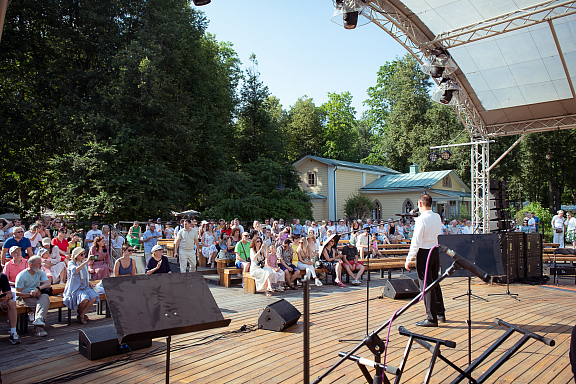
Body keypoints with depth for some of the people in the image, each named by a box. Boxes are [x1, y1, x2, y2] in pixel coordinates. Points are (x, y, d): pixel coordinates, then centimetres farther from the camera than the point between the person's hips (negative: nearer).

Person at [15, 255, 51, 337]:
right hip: (24, 298, -4)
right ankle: (39, 327, -35)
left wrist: (38, 288, -29)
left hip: (36, 296, 4)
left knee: (45, 297, -31)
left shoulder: (41, 272, 6)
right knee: (42, 303, -31)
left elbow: (48, 283, -10)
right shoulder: (21, 276, -8)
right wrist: (31, 294, -23)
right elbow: (17, 293, -12)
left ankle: (39, 320, -46)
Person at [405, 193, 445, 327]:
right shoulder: (437, 217, 4)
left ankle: (432, 318, 4)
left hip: (424, 253, -8)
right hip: (436, 251, 8)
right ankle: (441, 313, 30)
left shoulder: (421, 219, -18)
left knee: (426, 285, -1)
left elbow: (416, 242, -20)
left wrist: (409, 259, -13)